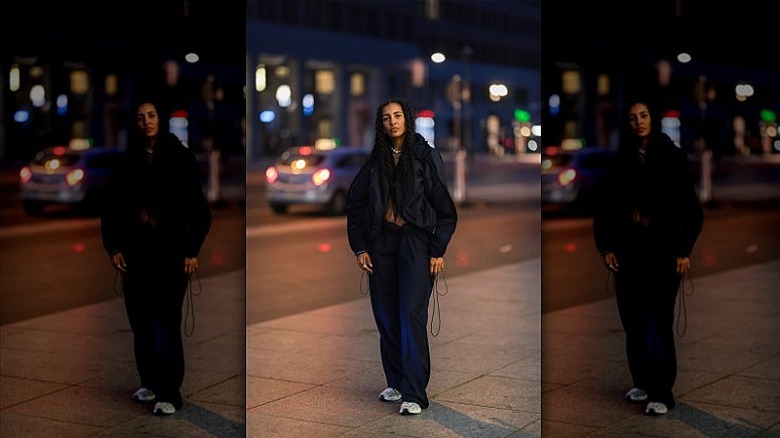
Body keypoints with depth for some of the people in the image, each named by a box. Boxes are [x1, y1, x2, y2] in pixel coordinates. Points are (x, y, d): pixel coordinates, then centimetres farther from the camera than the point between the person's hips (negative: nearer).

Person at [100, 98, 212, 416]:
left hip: (170, 251, -4)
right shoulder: (128, 161, 7)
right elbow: (111, 208, 11)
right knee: (140, 322, 6)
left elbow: (199, 208, -3)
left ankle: (170, 394, -3)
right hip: (136, 252, 4)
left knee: (167, 323, -7)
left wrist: (191, 250, -7)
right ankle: (150, 382, 21)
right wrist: (113, 247, 2)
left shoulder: (180, 158, -2)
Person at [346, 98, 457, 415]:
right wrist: (359, 247, 5)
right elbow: (355, 204, 13)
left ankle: (414, 394, -11)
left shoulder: (426, 157, 0)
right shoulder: (374, 161, 9)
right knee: (386, 316, 6)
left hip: (415, 241, -4)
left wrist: (437, 250, -6)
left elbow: (443, 206, -1)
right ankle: (396, 383, 18)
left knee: (412, 315, -11)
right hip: (381, 242, 4)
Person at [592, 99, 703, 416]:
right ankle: (642, 383, 20)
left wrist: (684, 250, -6)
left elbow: (691, 208, -2)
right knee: (633, 324, 5)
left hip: (663, 253, -3)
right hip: (628, 253, 3)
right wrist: (605, 248, 3)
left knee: (659, 325, -6)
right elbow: (603, 209, 11)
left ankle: (662, 394, -2)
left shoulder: (672, 158, -1)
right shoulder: (620, 162, 7)